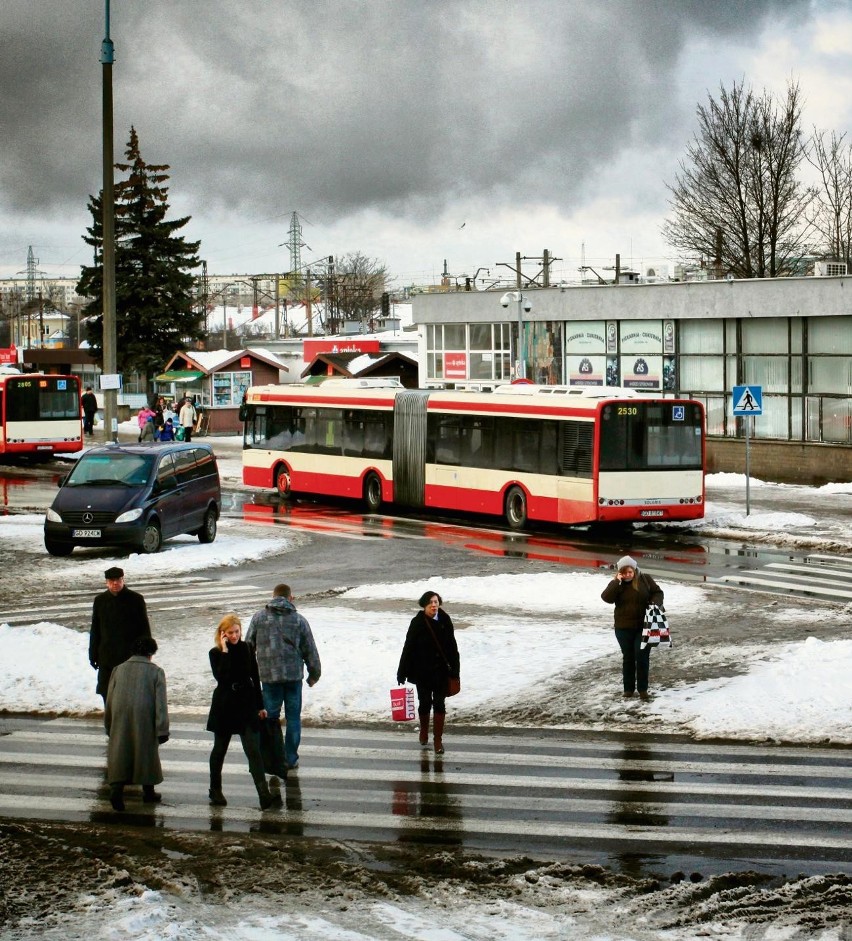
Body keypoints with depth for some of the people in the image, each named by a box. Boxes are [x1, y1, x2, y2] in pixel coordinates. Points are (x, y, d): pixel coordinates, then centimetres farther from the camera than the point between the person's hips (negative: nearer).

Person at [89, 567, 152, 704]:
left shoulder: (136, 599, -2)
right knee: (107, 693, 5)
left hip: (130, 656, -3)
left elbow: (144, 628, 0)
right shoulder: (100, 601, 7)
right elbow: (95, 630, 12)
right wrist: (93, 655, 9)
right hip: (107, 657, 3)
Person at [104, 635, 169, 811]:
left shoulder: (118, 670, 9)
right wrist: (162, 730, -4)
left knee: (119, 753, 2)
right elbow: (161, 703, -6)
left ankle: (116, 788, -18)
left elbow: (109, 701, 13)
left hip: (120, 723, 2)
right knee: (147, 753, 13)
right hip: (145, 723, -1)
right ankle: (148, 791, 22)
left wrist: (109, 727, 23)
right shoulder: (156, 672, 0)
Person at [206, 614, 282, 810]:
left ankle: (265, 795, -17)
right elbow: (221, 676, -22)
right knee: (220, 749, 12)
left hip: (247, 705, 1)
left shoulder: (247, 649, 3)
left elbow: (255, 678, 9)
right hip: (224, 706, -1)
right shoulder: (216, 653, -5)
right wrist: (225, 651, -21)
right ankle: (215, 790, 29)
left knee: (253, 750, -7)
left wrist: (260, 705, 10)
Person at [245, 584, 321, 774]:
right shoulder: (299, 620, 2)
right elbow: (310, 650, 5)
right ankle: (291, 760, 12)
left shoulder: (259, 618, 1)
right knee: (293, 717, 9)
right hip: (294, 675, 0)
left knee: (271, 718, 8)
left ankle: (276, 760, 7)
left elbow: (248, 646, 3)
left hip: (269, 675, 0)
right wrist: (314, 674, 18)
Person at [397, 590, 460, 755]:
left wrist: (455, 670, 2)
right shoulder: (417, 623, -10)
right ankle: (424, 731, 36)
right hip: (422, 671, -1)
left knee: (439, 704, 2)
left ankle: (438, 739, 10)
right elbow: (408, 647, -7)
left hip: (441, 670, 1)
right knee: (425, 703, 11)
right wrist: (402, 672, -7)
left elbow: (452, 647, 2)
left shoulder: (445, 621, -4)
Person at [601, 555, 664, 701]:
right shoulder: (616, 584, 0)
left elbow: (658, 592, 5)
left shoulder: (645, 579, -1)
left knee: (642, 656, -4)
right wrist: (617, 581, -20)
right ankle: (629, 688, 19)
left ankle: (643, 689, 6)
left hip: (643, 627, -1)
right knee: (628, 658, 10)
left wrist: (655, 603, -15)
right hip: (624, 628, 1)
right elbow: (607, 598, -16)